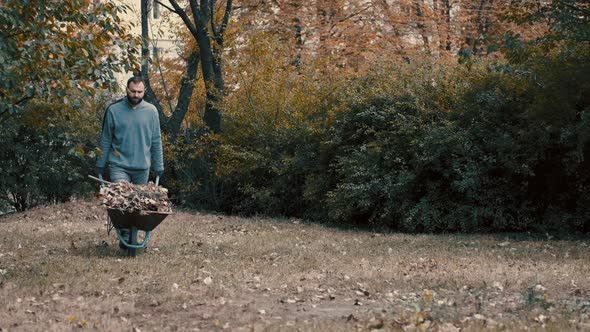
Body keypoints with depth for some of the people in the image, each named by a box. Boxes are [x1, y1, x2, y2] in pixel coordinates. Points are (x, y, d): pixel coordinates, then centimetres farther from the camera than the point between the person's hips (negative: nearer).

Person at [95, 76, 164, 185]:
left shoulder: (151, 111, 1)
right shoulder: (113, 110, -3)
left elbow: (156, 141, 5)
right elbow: (105, 140, 3)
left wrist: (159, 166, 4)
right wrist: (100, 164, 4)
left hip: (142, 168, 2)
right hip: (118, 167, -2)